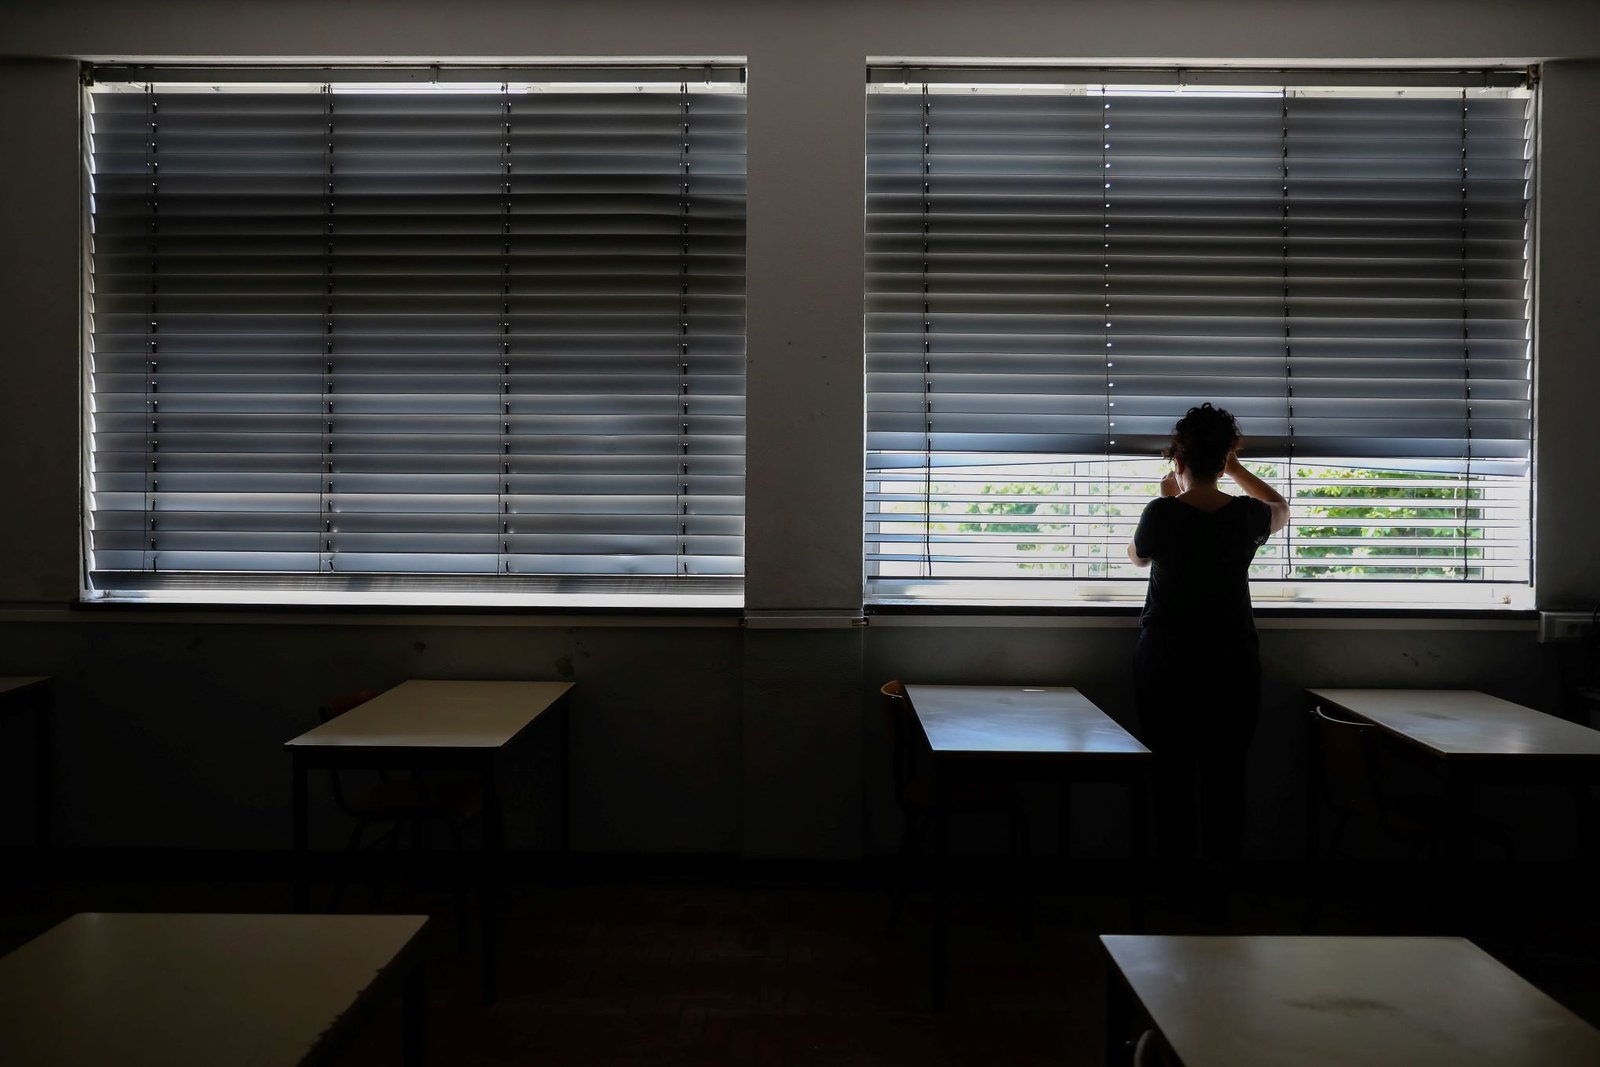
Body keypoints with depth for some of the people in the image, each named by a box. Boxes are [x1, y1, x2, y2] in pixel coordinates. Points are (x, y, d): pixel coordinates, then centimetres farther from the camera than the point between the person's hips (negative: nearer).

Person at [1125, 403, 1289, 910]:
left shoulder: (1161, 514, -12)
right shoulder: (1246, 515, -6)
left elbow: (1137, 555, 10)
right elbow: (1281, 508, 19)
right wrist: (1236, 469, 21)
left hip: (1164, 661, -1)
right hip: (1232, 662, 1)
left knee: (1170, 766, 9)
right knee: (1223, 768, 6)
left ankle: (1175, 868, 17)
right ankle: (1214, 877, 10)